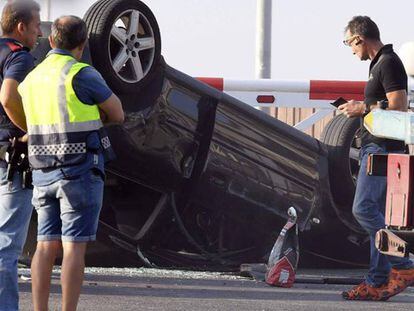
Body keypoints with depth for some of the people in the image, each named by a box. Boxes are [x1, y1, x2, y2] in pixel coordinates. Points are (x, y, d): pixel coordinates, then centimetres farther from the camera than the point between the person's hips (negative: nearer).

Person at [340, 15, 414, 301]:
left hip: (382, 148, -11)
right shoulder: (380, 63, 20)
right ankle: (378, 283, 7)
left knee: (364, 208, -16)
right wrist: (360, 109, 18)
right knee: (376, 214, 8)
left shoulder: (388, 63, -12)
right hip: (375, 147, 11)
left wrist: (363, 109, -13)